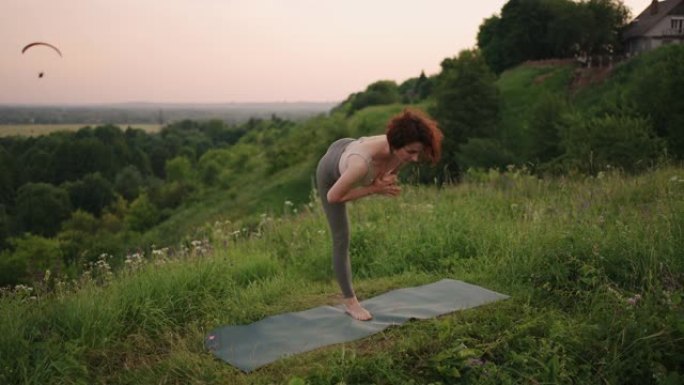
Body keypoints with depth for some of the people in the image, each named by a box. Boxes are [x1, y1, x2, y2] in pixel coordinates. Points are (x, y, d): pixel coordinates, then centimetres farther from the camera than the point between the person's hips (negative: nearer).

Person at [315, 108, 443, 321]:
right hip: (331, 173, -5)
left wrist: (385, 183, -30)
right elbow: (333, 197, -34)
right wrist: (374, 189, -33)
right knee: (342, 239, 1)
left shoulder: (401, 149, -33)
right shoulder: (362, 163, -51)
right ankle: (349, 301, 15)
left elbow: (389, 173, -8)